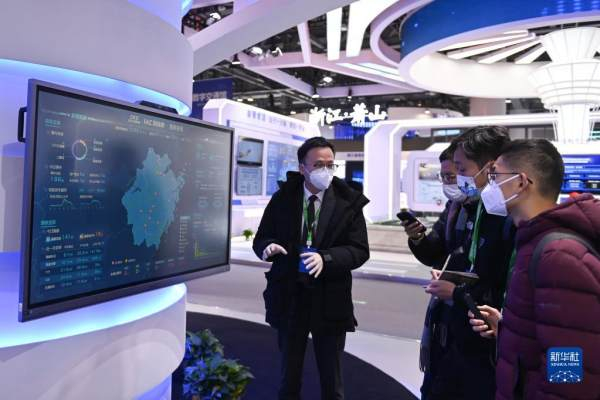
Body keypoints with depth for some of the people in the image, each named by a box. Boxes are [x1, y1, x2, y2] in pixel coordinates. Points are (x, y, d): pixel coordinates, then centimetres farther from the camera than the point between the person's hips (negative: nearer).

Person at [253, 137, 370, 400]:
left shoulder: (348, 202, -6)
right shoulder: (282, 198, -1)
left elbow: (360, 250, -9)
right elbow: (260, 239, 5)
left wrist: (326, 258, -27)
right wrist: (268, 247, -19)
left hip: (330, 300, -1)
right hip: (289, 297, 2)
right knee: (289, 377, 19)